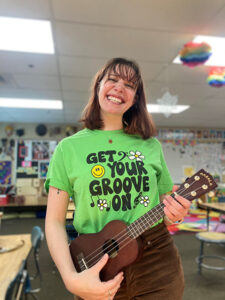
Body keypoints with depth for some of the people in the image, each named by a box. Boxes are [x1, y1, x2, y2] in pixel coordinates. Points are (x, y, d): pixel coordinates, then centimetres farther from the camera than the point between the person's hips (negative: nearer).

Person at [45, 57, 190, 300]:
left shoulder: (151, 146, 1)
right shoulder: (69, 148, -6)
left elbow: (166, 203, 10)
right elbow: (55, 220, -6)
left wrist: (174, 215, -12)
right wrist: (71, 278, -17)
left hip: (158, 263, 3)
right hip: (97, 270, -1)